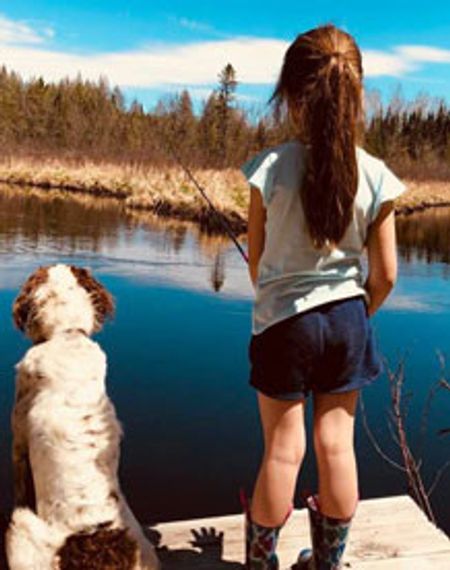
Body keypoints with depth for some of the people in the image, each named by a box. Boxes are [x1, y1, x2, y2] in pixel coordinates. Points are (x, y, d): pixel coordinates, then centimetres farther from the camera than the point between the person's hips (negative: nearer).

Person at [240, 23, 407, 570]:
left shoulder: (270, 167, -15)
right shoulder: (376, 175, -10)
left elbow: (256, 260, -3)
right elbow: (384, 275, -4)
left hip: (283, 321, -2)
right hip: (347, 319, 2)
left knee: (282, 450, 10)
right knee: (337, 444, 13)